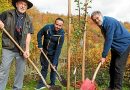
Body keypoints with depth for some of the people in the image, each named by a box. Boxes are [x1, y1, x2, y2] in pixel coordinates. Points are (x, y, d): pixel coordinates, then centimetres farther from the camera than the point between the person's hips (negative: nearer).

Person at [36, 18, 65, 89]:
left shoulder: (61, 35, -23)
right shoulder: (47, 27, -19)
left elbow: (58, 49, -23)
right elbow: (39, 34, -1)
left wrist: (55, 62, -25)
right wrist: (40, 45, -9)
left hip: (53, 53, -2)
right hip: (44, 51, 2)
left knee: (53, 68, 3)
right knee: (44, 67, 10)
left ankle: (52, 84, 20)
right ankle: (41, 83, 21)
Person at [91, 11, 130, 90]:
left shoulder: (109, 22, -24)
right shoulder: (102, 25, 4)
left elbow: (109, 40, -27)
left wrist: (104, 56, -25)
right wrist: (105, 54, 10)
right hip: (115, 46, 9)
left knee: (118, 67, -12)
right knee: (112, 67, 10)